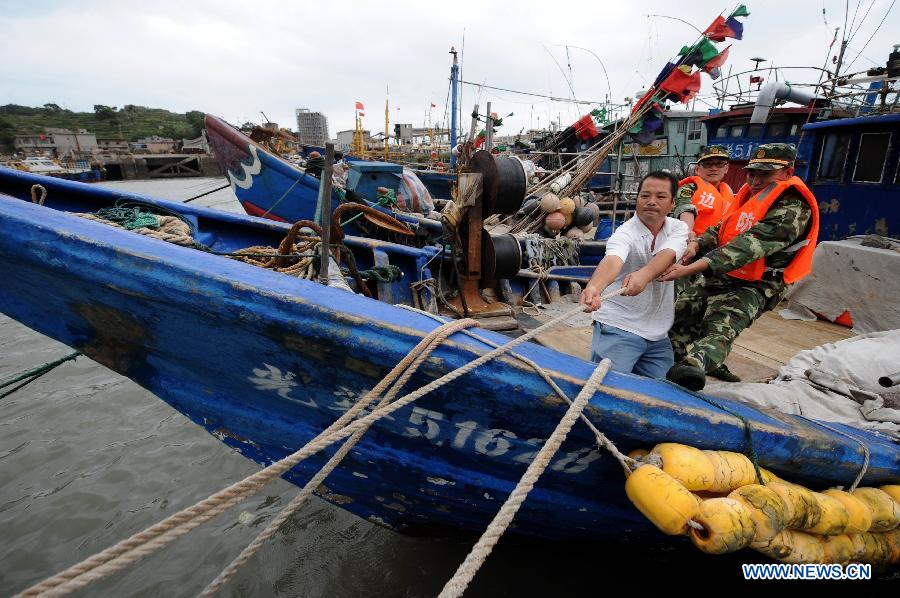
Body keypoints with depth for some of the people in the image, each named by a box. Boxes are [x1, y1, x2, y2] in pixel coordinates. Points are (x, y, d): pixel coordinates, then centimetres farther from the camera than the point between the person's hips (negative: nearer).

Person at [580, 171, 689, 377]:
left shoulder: (678, 228, 3)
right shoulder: (626, 233, -12)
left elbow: (668, 255, -20)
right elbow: (612, 260, -34)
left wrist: (643, 275, -42)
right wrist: (594, 287, -56)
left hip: (659, 335, 5)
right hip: (618, 328, -5)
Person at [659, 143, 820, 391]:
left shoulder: (792, 210, -17)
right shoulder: (750, 194, 13)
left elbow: (747, 247, -29)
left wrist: (690, 269, -39)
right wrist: (697, 244, -7)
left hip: (751, 286, -9)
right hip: (717, 276, 9)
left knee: (720, 327, -35)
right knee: (678, 316, 12)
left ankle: (694, 365, -62)